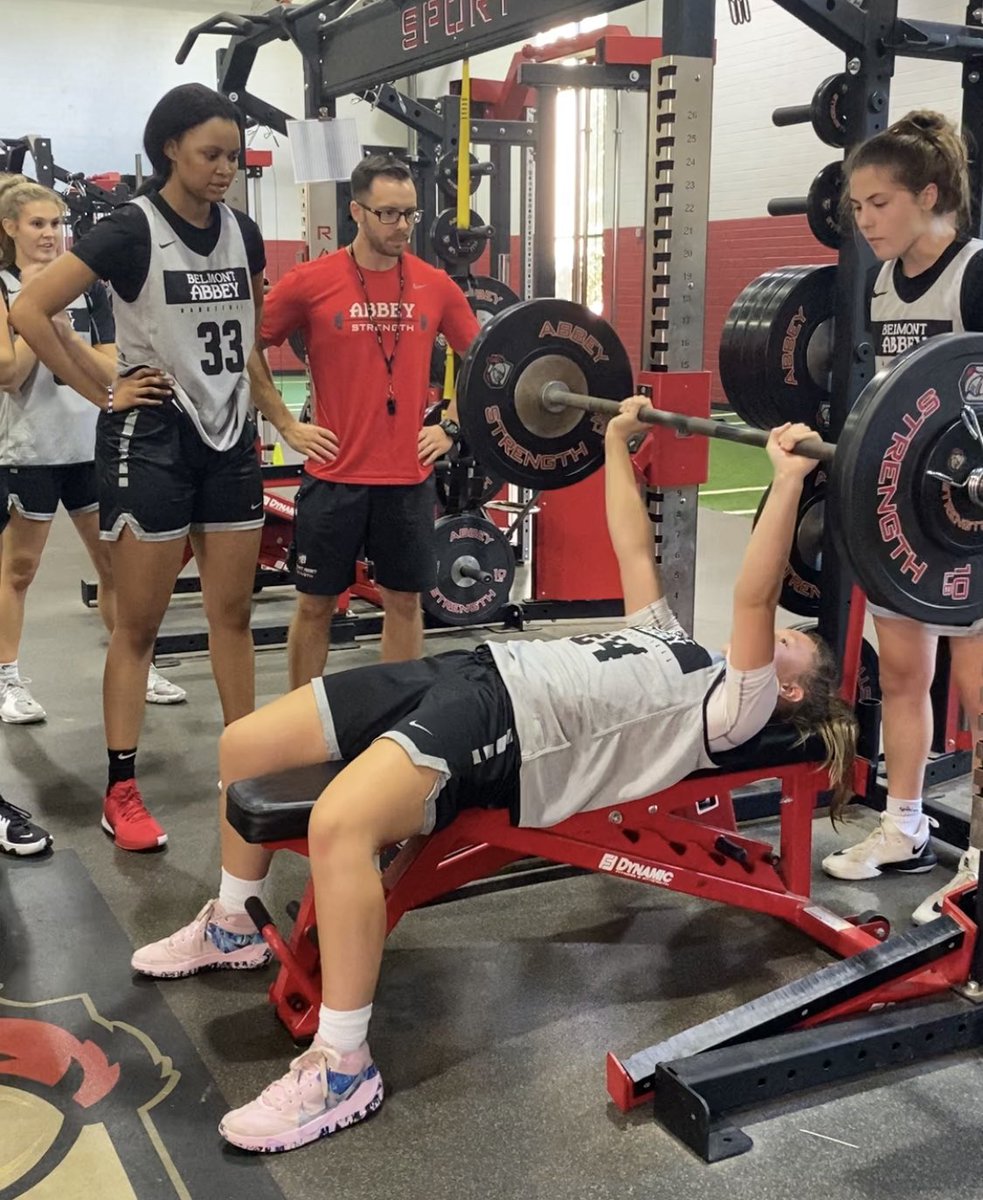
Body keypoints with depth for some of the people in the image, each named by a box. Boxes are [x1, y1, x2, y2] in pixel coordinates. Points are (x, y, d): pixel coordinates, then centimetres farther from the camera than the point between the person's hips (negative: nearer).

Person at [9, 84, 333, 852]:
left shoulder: (243, 234, 8)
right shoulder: (132, 230, -10)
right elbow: (29, 312, -14)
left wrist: (286, 422, 15)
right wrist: (100, 394, -12)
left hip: (230, 440, 5)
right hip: (152, 441, -5)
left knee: (234, 616, 10)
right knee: (139, 625, 1)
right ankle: (122, 793, 11)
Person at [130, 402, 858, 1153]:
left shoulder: (733, 707, 4)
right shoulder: (673, 647, 28)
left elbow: (754, 597, -12)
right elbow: (634, 549, 34)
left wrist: (789, 482, -19)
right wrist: (618, 440, 36)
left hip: (506, 731, -9)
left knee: (340, 825, -37)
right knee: (243, 747, 10)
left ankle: (343, 1068, -20)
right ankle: (233, 927, 33)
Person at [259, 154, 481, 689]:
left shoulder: (435, 285, 1)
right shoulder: (310, 282, -7)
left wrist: (451, 427, 6)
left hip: (409, 477, 3)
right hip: (333, 476, -2)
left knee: (404, 600, 11)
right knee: (315, 603, 7)